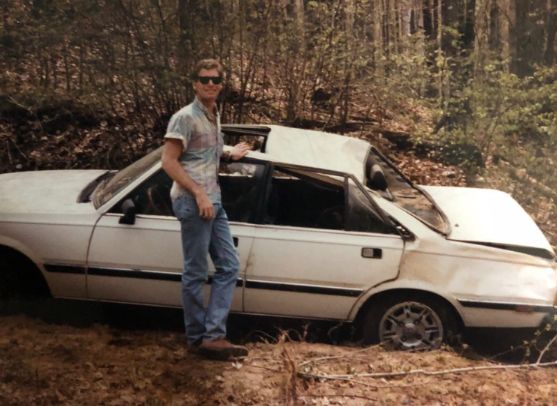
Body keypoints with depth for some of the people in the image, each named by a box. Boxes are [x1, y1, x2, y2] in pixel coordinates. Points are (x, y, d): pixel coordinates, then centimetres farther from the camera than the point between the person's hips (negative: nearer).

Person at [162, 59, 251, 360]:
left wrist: (230, 155, 19)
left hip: (213, 201, 9)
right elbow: (169, 162, -16)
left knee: (229, 266, 6)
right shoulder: (185, 117, -10)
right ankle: (198, 338, 8)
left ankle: (213, 335, 6)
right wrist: (199, 194, -20)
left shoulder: (214, 116, 17)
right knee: (195, 273, -2)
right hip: (192, 202, -9)